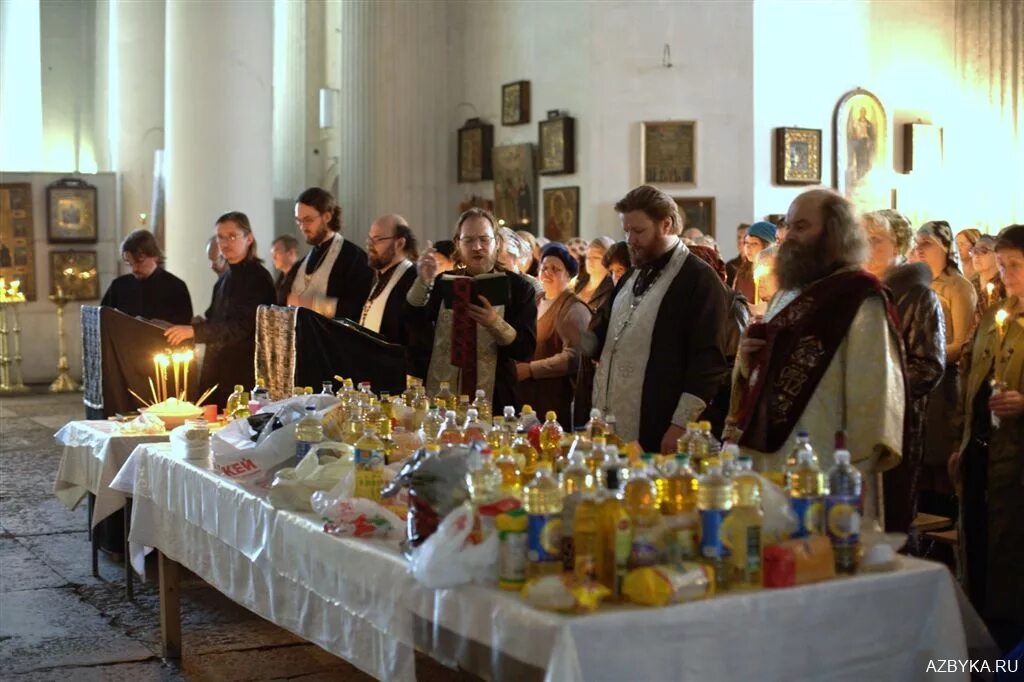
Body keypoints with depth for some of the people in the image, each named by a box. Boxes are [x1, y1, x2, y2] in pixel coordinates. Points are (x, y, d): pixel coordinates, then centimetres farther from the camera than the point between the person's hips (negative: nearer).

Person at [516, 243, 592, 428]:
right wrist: (517, 366, 5)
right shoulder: (536, 301, 14)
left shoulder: (574, 309, -9)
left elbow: (573, 357, -19)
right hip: (528, 396, 7)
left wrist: (530, 369, -18)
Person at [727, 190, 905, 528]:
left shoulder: (861, 297, -8)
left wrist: (857, 471, -16)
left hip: (825, 469, -7)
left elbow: (874, 389, -13)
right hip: (771, 460, 8)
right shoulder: (786, 294, 17)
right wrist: (747, 362, 1)